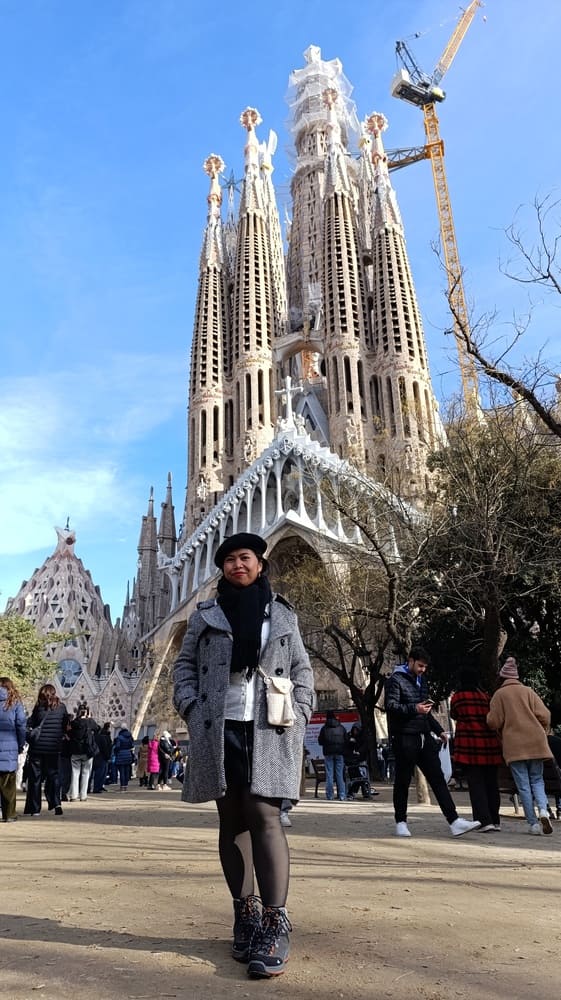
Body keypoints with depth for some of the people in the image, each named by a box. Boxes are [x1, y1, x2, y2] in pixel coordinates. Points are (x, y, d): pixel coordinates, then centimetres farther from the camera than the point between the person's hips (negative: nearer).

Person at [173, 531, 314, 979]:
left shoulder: (283, 615, 11)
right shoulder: (205, 616, 11)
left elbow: (302, 669, 13)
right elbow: (185, 665, 11)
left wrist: (298, 715, 0)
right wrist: (192, 710, -3)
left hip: (269, 731, -1)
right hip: (219, 731, 2)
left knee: (264, 816, -10)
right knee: (232, 821, 8)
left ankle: (275, 924, -6)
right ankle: (245, 912, 19)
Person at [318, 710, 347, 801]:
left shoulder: (324, 728, -1)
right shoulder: (341, 728, 5)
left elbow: (320, 742, 3)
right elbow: (346, 740, 8)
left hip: (328, 753, -1)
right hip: (339, 753, 2)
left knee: (329, 774, 2)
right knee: (340, 774, 4)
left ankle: (329, 795, 0)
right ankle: (342, 795, 1)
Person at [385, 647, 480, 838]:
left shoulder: (421, 680, 19)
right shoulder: (396, 679, -6)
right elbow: (390, 706, -16)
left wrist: (439, 730, 21)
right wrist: (414, 708, -28)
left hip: (424, 737, 7)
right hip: (404, 738, -7)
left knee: (437, 779, 2)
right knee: (403, 781, 3)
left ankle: (454, 822, 1)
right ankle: (401, 822, 15)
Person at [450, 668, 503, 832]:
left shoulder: (457, 697, -2)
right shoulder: (486, 696, 6)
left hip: (469, 745, -3)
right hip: (489, 744, 4)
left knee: (476, 784, 0)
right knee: (491, 783, 13)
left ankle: (485, 821, -8)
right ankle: (495, 821, 20)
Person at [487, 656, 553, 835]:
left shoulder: (499, 694, 2)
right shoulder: (528, 691, 8)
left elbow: (494, 722, -4)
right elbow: (544, 715, 0)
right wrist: (541, 733, 17)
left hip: (514, 746, -2)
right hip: (535, 743, 2)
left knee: (523, 785, 4)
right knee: (537, 780, 14)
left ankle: (533, 823, 2)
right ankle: (543, 810, -10)